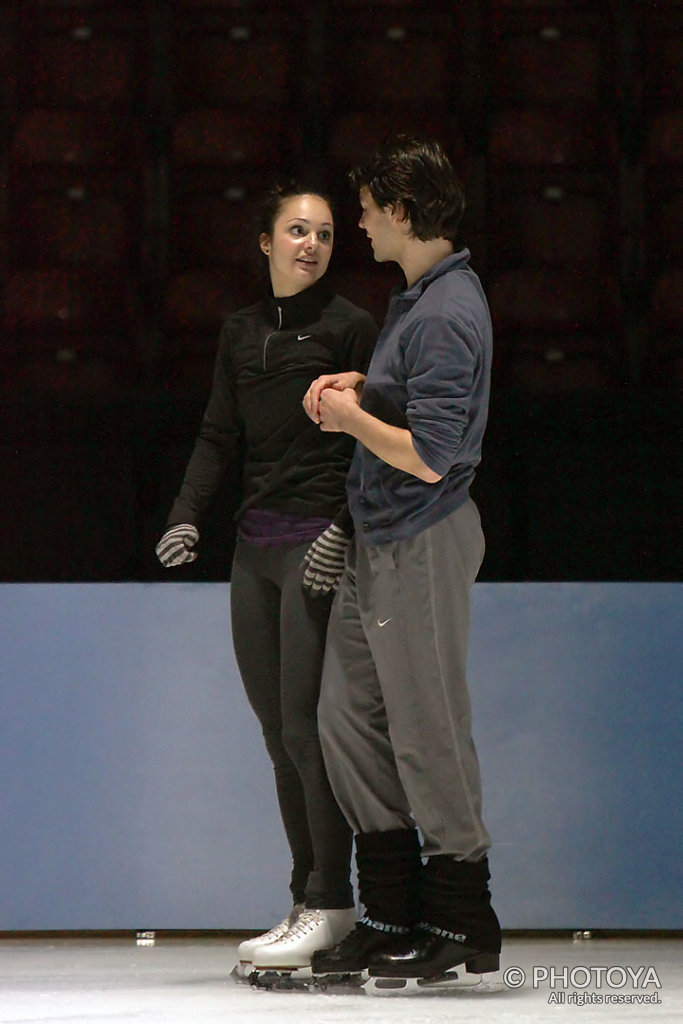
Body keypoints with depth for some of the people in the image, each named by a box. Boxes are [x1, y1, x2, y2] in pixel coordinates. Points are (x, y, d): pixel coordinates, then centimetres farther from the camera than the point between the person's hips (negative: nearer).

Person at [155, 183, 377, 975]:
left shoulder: (349, 327, -1)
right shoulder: (240, 332, 16)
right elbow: (219, 436, 14)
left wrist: (345, 531, -16)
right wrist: (186, 515, -1)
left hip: (320, 545, -6)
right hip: (255, 544, 6)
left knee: (307, 725, -10)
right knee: (277, 732, 6)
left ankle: (330, 904, -3)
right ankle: (306, 902, 11)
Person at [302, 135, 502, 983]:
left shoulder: (445, 315, -21)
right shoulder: (421, 295, 11)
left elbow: (430, 458, -25)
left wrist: (352, 418, -11)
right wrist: (355, 389, 9)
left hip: (421, 546, -10)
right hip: (379, 544, 10)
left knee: (428, 736, -1)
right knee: (348, 721, 13)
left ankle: (461, 927, 11)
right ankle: (391, 918, 19)